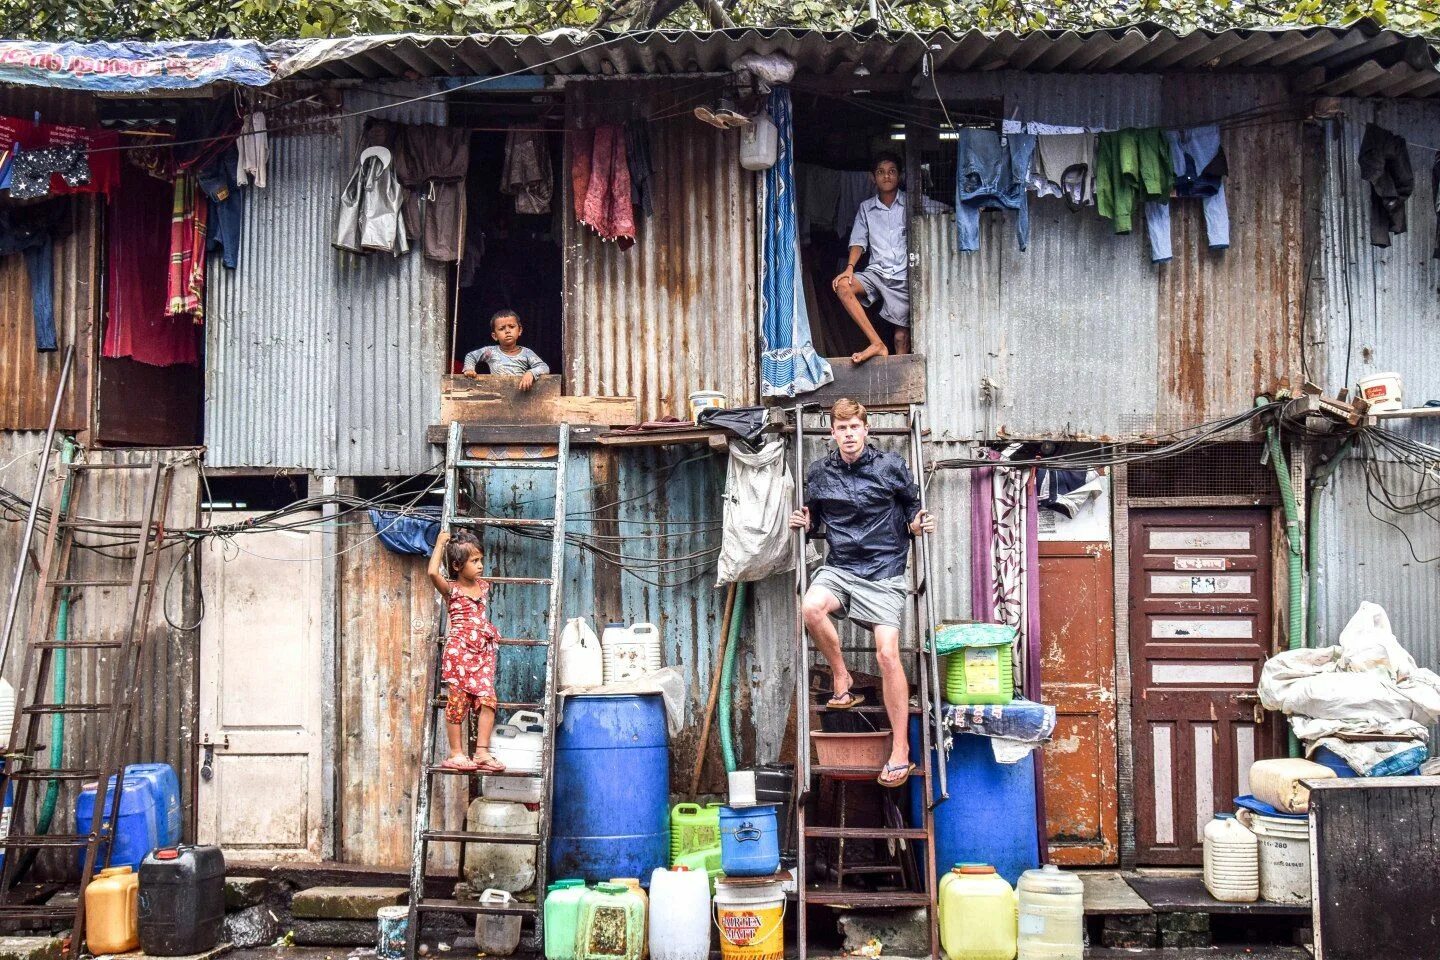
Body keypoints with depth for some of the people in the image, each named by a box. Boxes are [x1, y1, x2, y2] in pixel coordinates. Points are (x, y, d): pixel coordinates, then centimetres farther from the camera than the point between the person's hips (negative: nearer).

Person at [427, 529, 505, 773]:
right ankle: (456, 753, 5)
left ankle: (482, 752, -1)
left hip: (483, 652, 5)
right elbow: (433, 572, -25)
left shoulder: (483, 586, 12)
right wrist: (441, 542, -12)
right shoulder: (451, 589, -5)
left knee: (487, 700, -5)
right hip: (459, 650, -5)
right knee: (458, 701, -2)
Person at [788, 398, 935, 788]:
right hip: (839, 568, 3)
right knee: (811, 608, -31)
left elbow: (912, 511, 13)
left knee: (888, 653, -14)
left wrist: (918, 526, -8)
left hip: (883, 571, -2)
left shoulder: (890, 468, -1)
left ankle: (900, 749, -4)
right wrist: (806, 524, 0)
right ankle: (843, 682, -6)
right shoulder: (818, 474, 7)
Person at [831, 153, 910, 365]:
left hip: (904, 275, -2)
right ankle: (877, 344, -26)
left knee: (902, 334, -7)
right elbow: (859, 242, 9)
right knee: (842, 286, -26)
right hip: (876, 271, 2)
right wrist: (850, 268, -7)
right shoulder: (866, 208, 11)